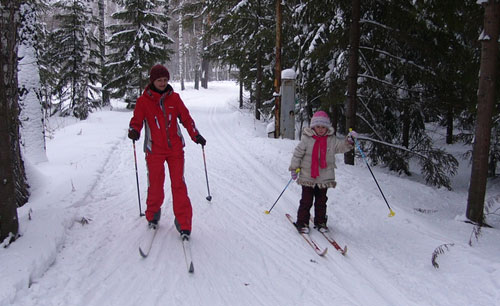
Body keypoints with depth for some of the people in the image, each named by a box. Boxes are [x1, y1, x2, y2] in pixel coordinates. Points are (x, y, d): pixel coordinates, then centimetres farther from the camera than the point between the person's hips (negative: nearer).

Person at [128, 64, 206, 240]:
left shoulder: (174, 98, 5)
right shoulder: (143, 101, -1)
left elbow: (186, 118, 9)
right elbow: (137, 120, -1)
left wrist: (196, 135, 0)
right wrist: (134, 131, -23)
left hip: (175, 148, 1)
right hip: (154, 150, -1)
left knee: (178, 184, -2)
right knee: (155, 184, 6)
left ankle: (183, 223, 6)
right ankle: (153, 215, 32)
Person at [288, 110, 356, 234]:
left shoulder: (331, 140, 2)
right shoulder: (306, 139, -7)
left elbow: (341, 147, 3)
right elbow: (297, 154, -4)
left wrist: (348, 141, -15)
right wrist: (294, 168, -6)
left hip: (324, 178, 3)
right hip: (307, 177, -3)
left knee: (321, 201, 14)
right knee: (306, 201, 3)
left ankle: (320, 222, 27)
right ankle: (302, 222, 15)